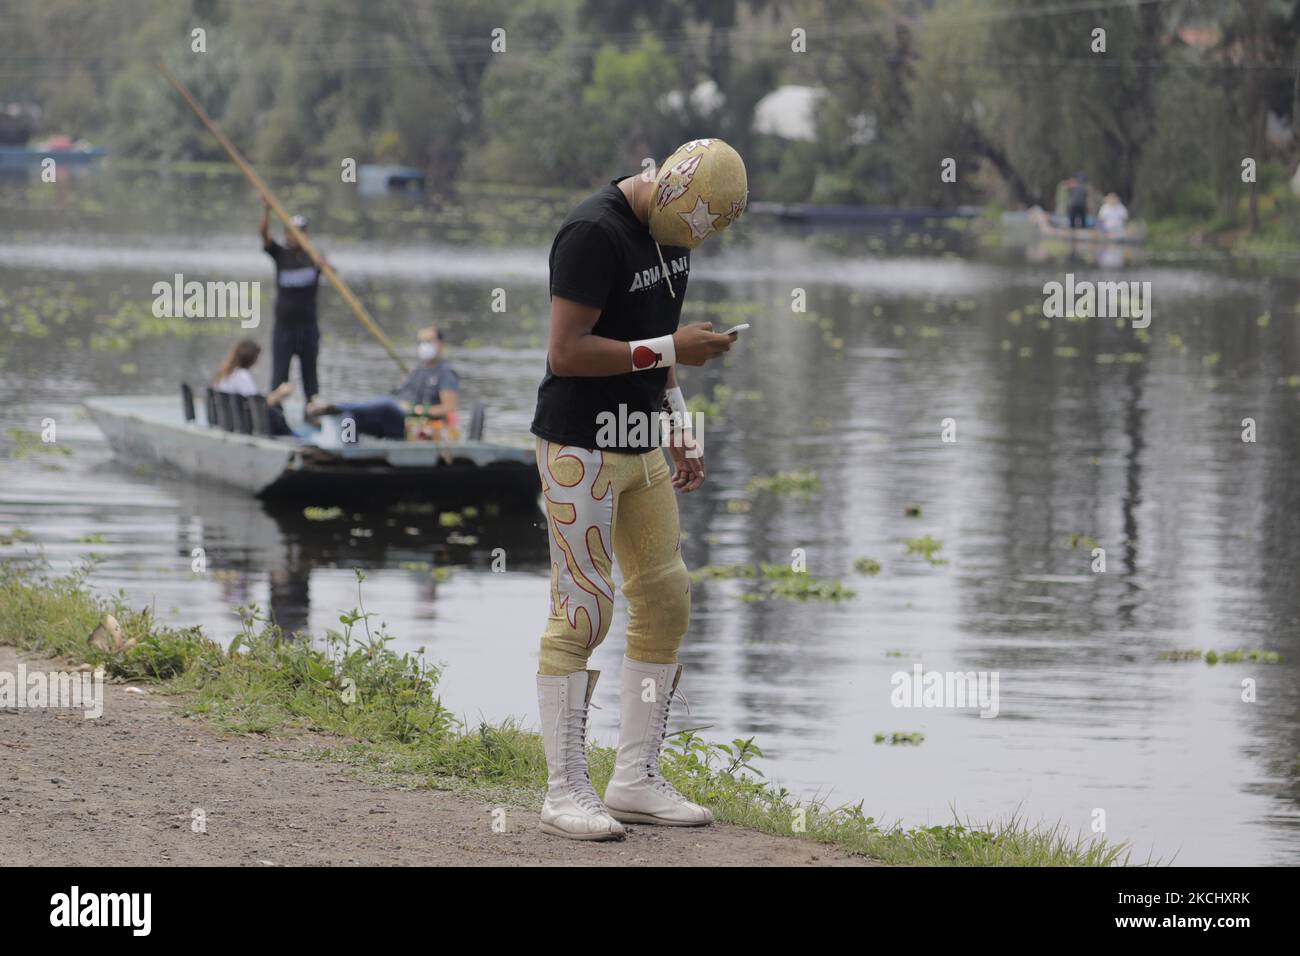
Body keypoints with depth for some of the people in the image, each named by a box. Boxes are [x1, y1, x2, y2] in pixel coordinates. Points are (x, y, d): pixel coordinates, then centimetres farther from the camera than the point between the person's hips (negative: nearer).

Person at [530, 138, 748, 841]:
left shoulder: (667, 230, 9)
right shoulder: (594, 234, -19)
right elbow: (566, 354, -23)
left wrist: (682, 431, 18)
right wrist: (670, 349, -20)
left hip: (641, 447, 9)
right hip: (580, 446, -9)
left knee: (666, 601, 9)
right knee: (582, 611, -8)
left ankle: (636, 780, 17)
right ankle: (566, 791, -3)